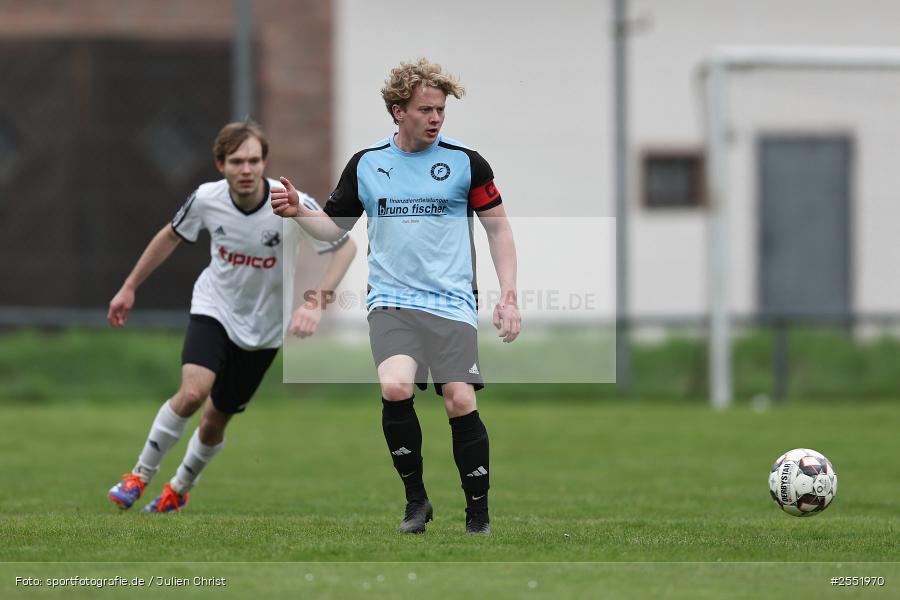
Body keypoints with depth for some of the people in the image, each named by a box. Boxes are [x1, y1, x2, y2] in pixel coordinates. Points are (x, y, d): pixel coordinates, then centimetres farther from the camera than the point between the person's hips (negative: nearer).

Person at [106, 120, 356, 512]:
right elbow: (171, 236, 5)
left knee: (215, 421, 8)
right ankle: (141, 475, -6)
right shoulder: (207, 199, -16)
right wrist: (130, 287, 11)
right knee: (193, 392, -26)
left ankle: (178, 490, 36)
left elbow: (345, 247, -14)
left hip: (263, 328, 0)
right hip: (214, 308, 0)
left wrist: (315, 304, -26)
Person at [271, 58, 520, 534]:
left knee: (461, 402, -13)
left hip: (452, 304, -1)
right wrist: (298, 212, -3)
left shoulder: (465, 163, 3)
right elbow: (335, 227, 18)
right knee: (395, 387, -24)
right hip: (392, 302, 1)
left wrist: (508, 296, 0)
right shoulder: (365, 165, 8)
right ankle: (415, 498, -6)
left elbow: (498, 228, 8)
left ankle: (478, 511, 6)